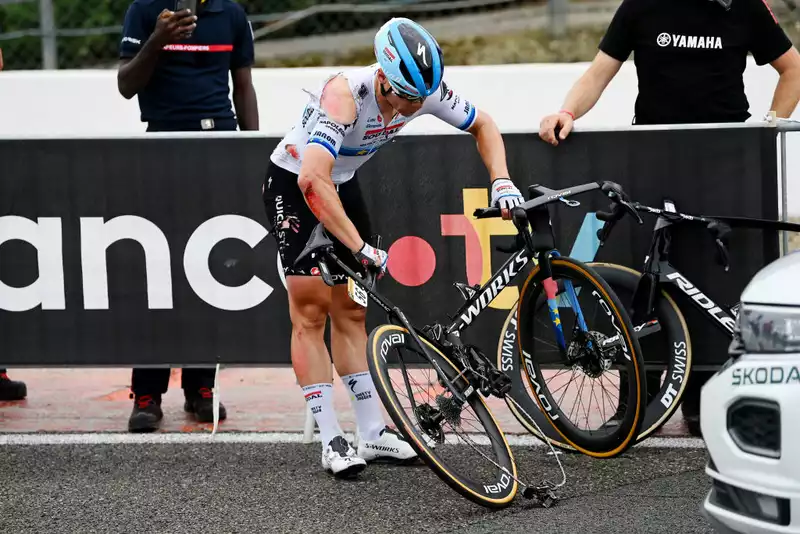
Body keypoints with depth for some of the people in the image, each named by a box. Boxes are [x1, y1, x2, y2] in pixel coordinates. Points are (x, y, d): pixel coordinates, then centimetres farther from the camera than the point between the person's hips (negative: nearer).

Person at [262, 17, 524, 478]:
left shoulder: (424, 88, -19)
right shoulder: (347, 93, -38)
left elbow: (482, 125, -1)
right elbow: (313, 179, -48)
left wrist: (502, 181, -17)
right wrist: (361, 248, -47)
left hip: (343, 183, 6)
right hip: (294, 184, -6)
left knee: (350, 310, 8)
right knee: (311, 307, -10)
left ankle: (373, 434, 11)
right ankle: (332, 442, -11)